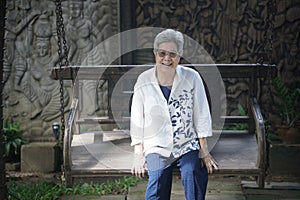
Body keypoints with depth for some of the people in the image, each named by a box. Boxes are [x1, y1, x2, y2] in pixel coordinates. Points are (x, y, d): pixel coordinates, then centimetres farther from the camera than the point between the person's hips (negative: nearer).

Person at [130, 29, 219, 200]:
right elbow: (137, 120, 3)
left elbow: (201, 115, 0)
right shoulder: (144, 81, -2)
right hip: (157, 148, 0)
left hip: (188, 145, 0)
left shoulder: (192, 78, -4)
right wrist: (139, 155, 2)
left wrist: (204, 151, -1)